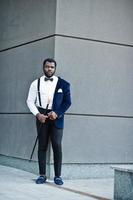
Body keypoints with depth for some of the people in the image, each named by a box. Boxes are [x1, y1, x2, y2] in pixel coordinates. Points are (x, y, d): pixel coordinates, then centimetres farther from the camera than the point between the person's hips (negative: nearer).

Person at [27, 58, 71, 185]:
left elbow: (67, 101, 2)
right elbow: (30, 101, 4)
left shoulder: (63, 84, 3)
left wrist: (57, 113, -12)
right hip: (41, 115, 1)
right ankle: (42, 175, 10)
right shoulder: (36, 83, 7)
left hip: (56, 117, -1)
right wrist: (37, 114, -10)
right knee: (42, 146, 4)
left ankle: (58, 176, 2)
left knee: (57, 146, -5)